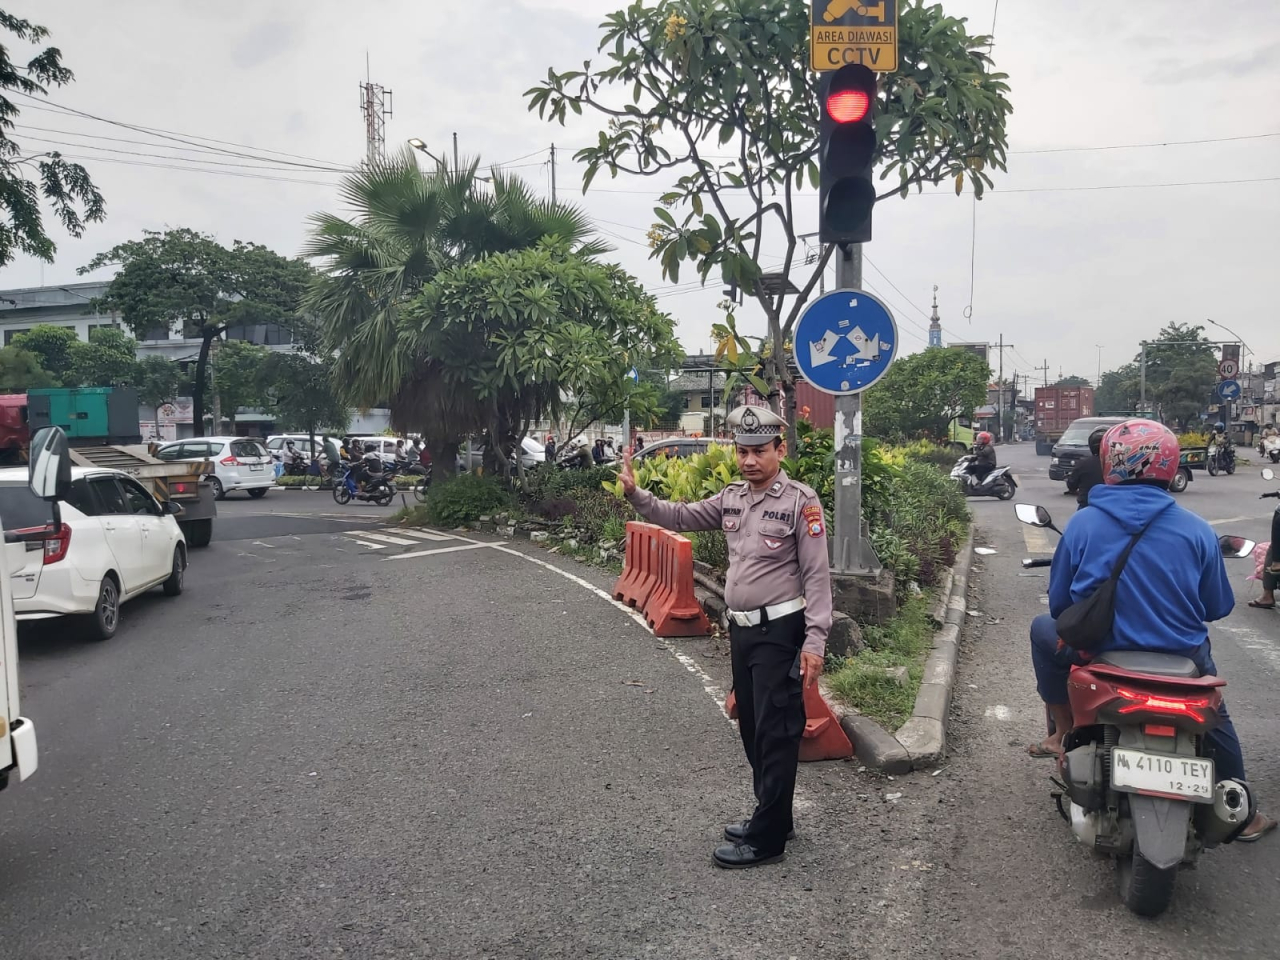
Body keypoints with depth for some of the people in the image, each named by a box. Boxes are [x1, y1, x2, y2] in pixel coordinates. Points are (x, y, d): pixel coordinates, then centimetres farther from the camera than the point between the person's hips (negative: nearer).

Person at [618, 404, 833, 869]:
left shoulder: (800, 501, -12)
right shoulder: (731, 498, 7)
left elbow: (817, 575, -14)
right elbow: (679, 517, 16)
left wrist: (814, 641, -18)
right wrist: (636, 493, 1)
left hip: (780, 633, -7)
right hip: (741, 630, 8)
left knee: (775, 734, -1)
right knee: (751, 729, 17)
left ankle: (766, 839, 8)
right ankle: (773, 817, 33)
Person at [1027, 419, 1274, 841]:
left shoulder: (1082, 524, -9)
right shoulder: (1197, 530, -7)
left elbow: (1059, 602, -2)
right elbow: (1218, 607, 3)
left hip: (1099, 655, -2)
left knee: (1043, 629, 27)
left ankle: (1063, 732, 24)